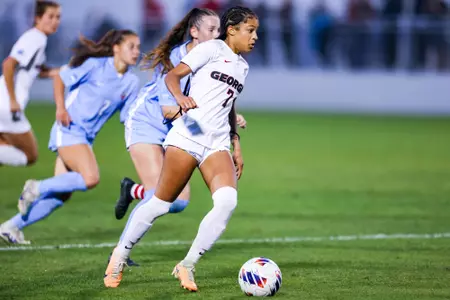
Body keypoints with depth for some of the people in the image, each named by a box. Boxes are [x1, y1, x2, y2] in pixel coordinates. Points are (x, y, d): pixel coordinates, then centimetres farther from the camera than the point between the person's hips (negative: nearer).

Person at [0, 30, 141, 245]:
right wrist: (60, 107, -14)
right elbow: (60, 79, -1)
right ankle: (36, 188, -9)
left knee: (61, 195, 4)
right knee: (90, 178, -26)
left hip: (86, 137, 7)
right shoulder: (96, 65, -8)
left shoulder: (132, 83, 7)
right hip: (69, 129, -7)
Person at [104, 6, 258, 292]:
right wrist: (181, 98, -29)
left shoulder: (243, 66, 20)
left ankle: (187, 266, -11)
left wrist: (236, 144, 26)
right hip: (188, 136, -6)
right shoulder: (212, 49, -1)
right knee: (160, 204, -2)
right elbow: (172, 75, -9)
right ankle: (120, 255, 19)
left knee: (227, 201, -20)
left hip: (218, 145, 6)